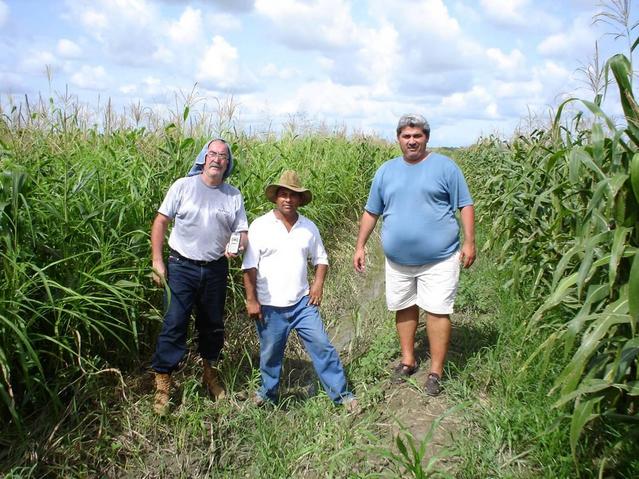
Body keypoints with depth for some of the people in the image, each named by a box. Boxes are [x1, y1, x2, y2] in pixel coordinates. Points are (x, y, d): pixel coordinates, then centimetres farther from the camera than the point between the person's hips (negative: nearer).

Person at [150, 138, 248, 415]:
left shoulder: (233, 195, 5)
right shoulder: (183, 186, -3)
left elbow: (242, 232, 6)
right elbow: (160, 222, -2)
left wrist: (238, 247, -18)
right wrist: (157, 260, -9)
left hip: (215, 270, 3)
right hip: (181, 267, -3)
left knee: (213, 325, 15)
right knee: (174, 325, -6)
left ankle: (210, 374, 35)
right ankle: (162, 385, 6)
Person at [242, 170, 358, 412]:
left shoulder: (309, 227, 5)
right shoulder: (260, 226, -6)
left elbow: (321, 258, 16)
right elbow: (249, 267, -6)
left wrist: (318, 283, 0)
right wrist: (251, 300, -9)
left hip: (302, 302, 2)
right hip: (270, 306, -2)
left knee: (322, 345, 1)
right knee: (270, 353, 10)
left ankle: (341, 394, 13)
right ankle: (268, 393, 34)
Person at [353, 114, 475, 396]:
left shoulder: (444, 166, 0)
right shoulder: (386, 171, 9)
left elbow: (465, 205, 1)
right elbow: (371, 212, 13)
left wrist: (469, 242, -7)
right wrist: (360, 246, 8)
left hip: (439, 259, -4)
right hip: (398, 260, 4)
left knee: (437, 311, -3)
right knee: (404, 308, 13)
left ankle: (436, 372, 9)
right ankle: (408, 360, 30)